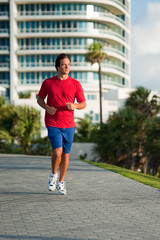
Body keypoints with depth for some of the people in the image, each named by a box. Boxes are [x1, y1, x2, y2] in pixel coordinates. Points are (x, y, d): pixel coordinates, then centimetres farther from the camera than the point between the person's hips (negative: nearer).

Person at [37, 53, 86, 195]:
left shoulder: (75, 84, 1)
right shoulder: (48, 82, 0)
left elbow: (83, 104, 5)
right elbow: (40, 99, 12)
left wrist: (74, 106, -17)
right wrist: (47, 107, -9)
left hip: (69, 125, 2)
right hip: (53, 124, -2)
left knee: (66, 154, 7)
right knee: (57, 151, -17)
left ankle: (61, 182, 24)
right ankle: (53, 175, 10)